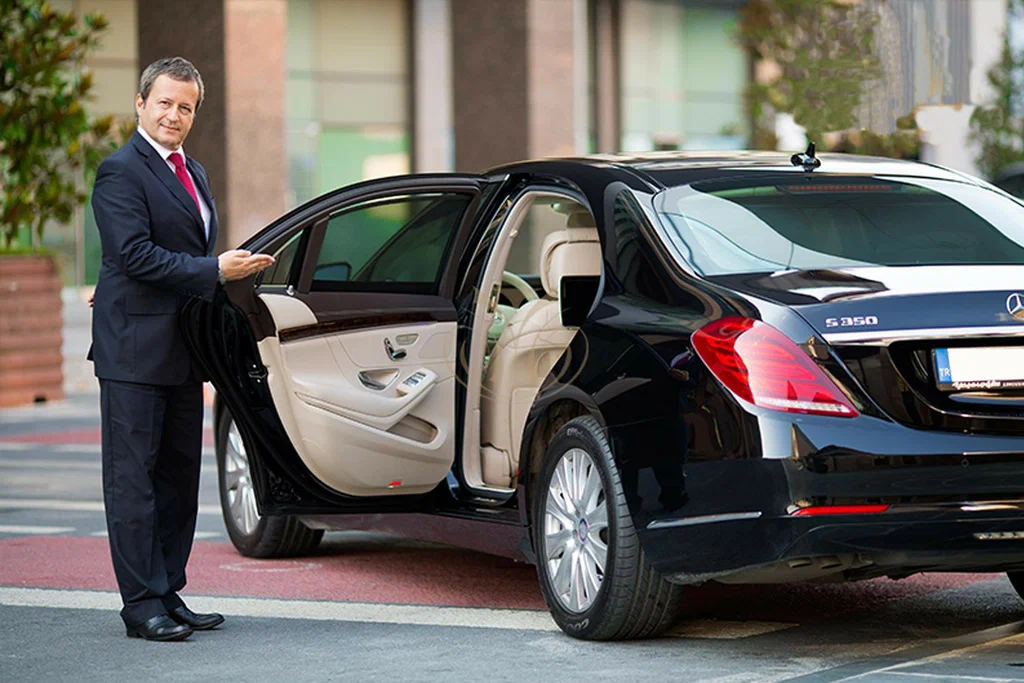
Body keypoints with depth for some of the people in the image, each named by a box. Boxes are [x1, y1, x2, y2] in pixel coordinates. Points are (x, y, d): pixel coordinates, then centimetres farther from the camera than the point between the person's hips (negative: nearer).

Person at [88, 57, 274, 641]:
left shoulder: (194, 173, 18)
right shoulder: (121, 171, -10)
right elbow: (135, 253, -19)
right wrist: (215, 270, -19)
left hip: (183, 352, 9)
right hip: (135, 349, -9)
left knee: (179, 478, 11)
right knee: (134, 479, -5)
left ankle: (169, 595, 17)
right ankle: (143, 604, -4)